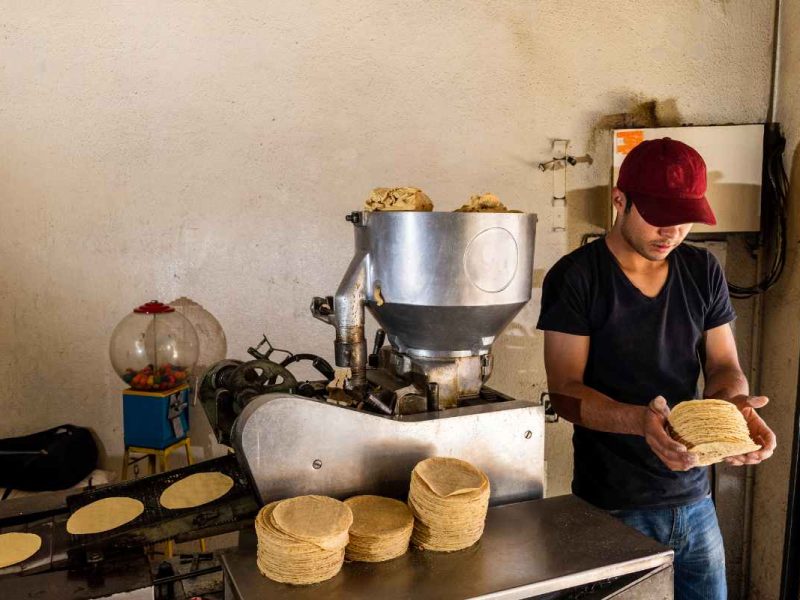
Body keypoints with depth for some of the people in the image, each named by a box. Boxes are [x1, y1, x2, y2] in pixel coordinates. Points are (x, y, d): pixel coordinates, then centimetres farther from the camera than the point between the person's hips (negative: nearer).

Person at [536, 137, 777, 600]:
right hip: (612, 507, -4)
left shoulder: (703, 271, 3)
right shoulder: (575, 277, -12)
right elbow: (566, 390, -14)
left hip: (694, 498, 5)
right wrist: (640, 420, -32)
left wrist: (738, 403, -16)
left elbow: (724, 366, 7)